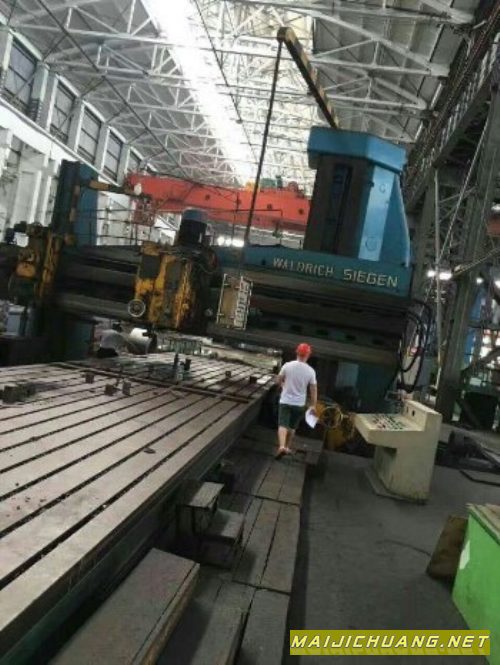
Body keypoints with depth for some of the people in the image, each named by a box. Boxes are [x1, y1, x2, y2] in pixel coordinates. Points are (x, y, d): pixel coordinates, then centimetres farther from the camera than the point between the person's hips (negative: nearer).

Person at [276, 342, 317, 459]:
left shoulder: (287, 365, -10)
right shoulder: (310, 371, -10)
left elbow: (278, 381, 2)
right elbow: (313, 390, -5)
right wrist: (313, 406, 6)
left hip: (285, 401, -1)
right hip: (299, 403, 1)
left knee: (283, 425, -3)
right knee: (292, 426, 17)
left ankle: (282, 446, -23)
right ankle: (288, 447, 28)